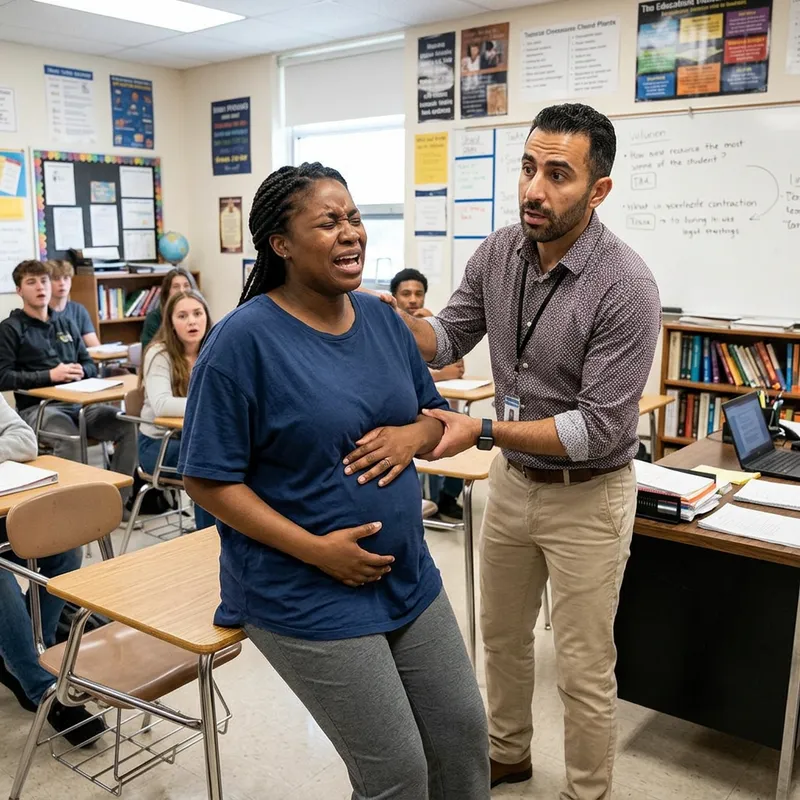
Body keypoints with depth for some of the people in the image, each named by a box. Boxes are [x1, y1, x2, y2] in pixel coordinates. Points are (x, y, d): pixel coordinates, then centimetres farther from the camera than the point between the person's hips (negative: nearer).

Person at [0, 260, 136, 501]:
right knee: (69, 438, -37)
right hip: (36, 407, -5)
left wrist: (81, 371, -3)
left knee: (128, 425, -19)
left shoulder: (66, 323, 21)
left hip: (78, 403, 5)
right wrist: (50, 375, -14)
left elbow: (91, 365, 22)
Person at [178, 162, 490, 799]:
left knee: (465, 736, 16)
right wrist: (316, 549, -21)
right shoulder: (244, 339, -16)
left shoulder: (383, 319, 4)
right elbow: (209, 481, -15)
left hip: (409, 578, 7)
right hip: (309, 598, -6)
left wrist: (411, 435, -10)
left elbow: (434, 415, 14)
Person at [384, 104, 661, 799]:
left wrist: (482, 432, -28)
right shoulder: (499, 253, -6)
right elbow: (450, 339, 3)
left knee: (584, 671, 9)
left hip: (586, 496, -6)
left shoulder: (625, 287, -25)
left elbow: (599, 428, -24)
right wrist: (396, 318, -18)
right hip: (513, 479, 6)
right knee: (502, 635, 23)